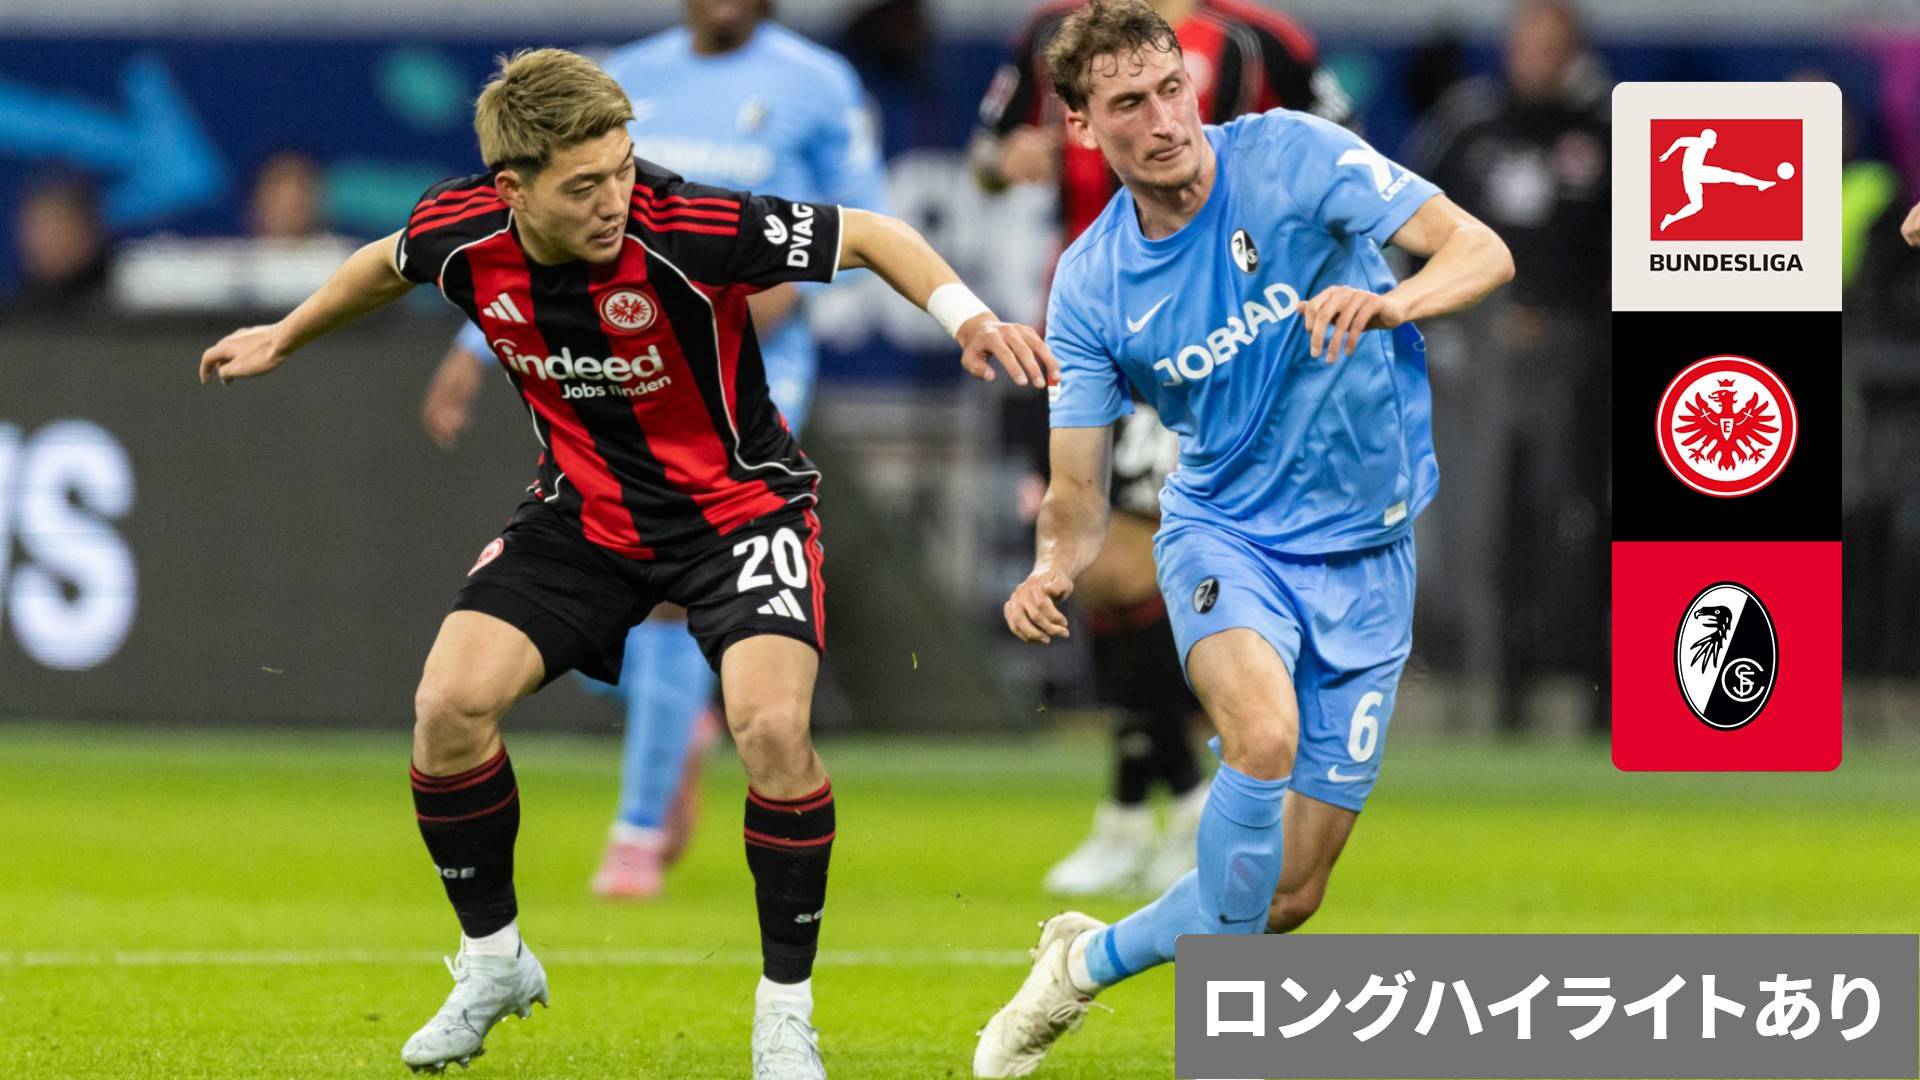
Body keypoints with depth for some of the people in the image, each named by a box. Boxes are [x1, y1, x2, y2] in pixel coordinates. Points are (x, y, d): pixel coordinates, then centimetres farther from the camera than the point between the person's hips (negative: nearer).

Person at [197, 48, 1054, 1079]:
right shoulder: (459, 233, -17)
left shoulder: (686, 229, -30)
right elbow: (389, 264, 10)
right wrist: (285, 336, 26)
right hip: (583, 510, 4)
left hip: (735, 502, -4)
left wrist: (966, 315, -35)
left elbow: (870, 234, -19)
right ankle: (492, 963, 13)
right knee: (448, 703, -12)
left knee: (771, 726, -26)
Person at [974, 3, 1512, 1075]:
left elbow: (1481, 251, -17)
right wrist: (1053, 570, -22)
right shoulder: (1090, 285, -5)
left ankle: (1092, 959, 29)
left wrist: (1388, 303, -38)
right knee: (1264, 733, -35)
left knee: (1289, 895, 2)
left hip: (1365, 554, 0)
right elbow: (1080, 493, 0)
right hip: (1224, 534, 0)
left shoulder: (1290, 155, -11)